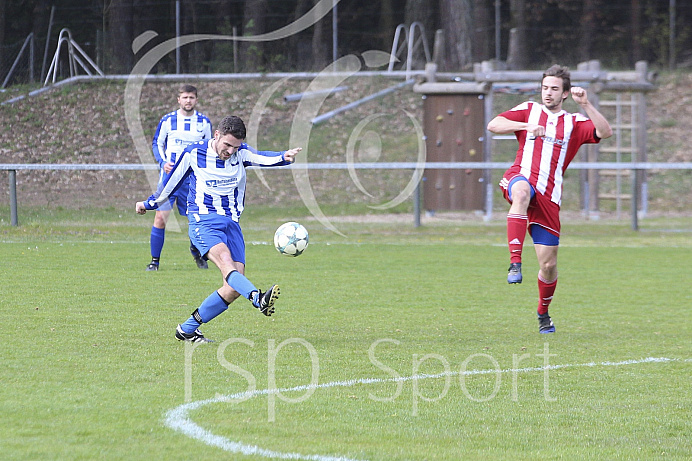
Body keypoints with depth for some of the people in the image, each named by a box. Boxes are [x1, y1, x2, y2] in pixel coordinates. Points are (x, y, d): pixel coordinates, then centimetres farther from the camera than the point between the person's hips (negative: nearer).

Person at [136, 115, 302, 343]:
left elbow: (262, 158, -19)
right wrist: (149, 204, 25)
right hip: (203, 221, -4)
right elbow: (171, 183, 14)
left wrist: (284, 157, -40)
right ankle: (259, 299, -60)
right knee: (225, 260, -33)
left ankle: (187, 329, 6)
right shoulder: (193, 154, -1)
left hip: (231, 223, 4)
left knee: (235, 288, -6)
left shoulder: (240, 153, 3)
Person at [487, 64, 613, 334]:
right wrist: (527, 126, -9)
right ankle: (515, 262, -48)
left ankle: (543, 314, 28)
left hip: (549, 197, 2)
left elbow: (605, 132, -1)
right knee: (522, 192, -43)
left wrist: (585, 105, -11)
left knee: (548, 264, 1)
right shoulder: (528, 110, 16)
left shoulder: (574, 124, 16)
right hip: (521, 178, -2)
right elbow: (493, 125, 4)